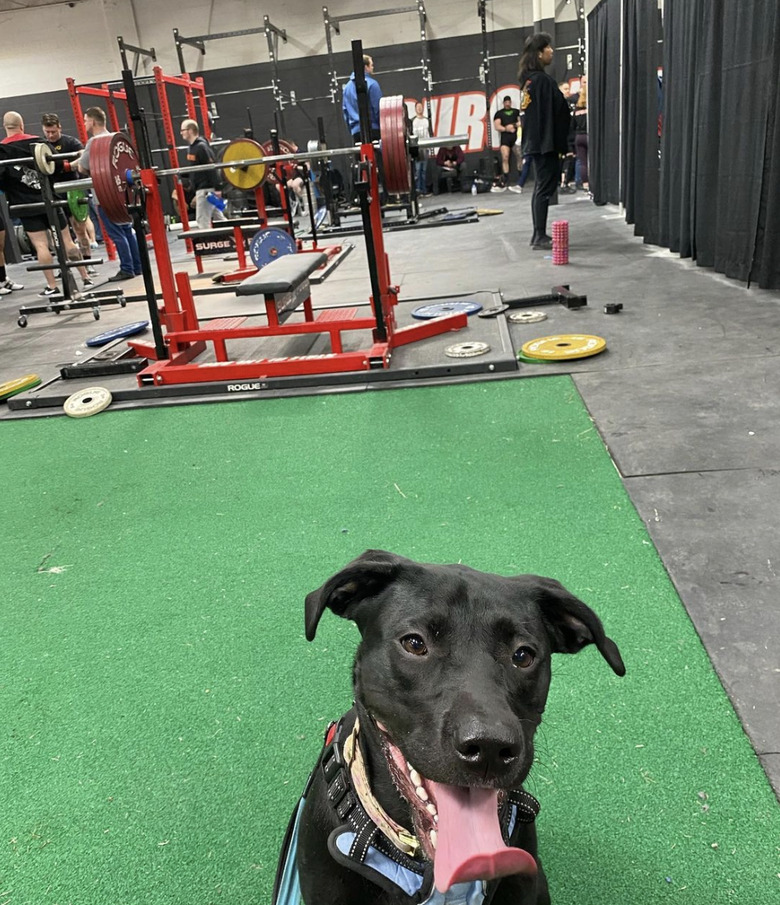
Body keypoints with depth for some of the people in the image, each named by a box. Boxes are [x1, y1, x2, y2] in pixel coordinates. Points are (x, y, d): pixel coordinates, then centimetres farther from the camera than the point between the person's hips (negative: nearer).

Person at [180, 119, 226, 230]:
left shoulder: (201, 147, -14)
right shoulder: (193, 147, 15)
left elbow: (212, 168, -20)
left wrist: (217, 189, -24)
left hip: (206, 189, -9)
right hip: (201, 188, 9)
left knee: (202, 221, -8)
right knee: (218, 218, 13)